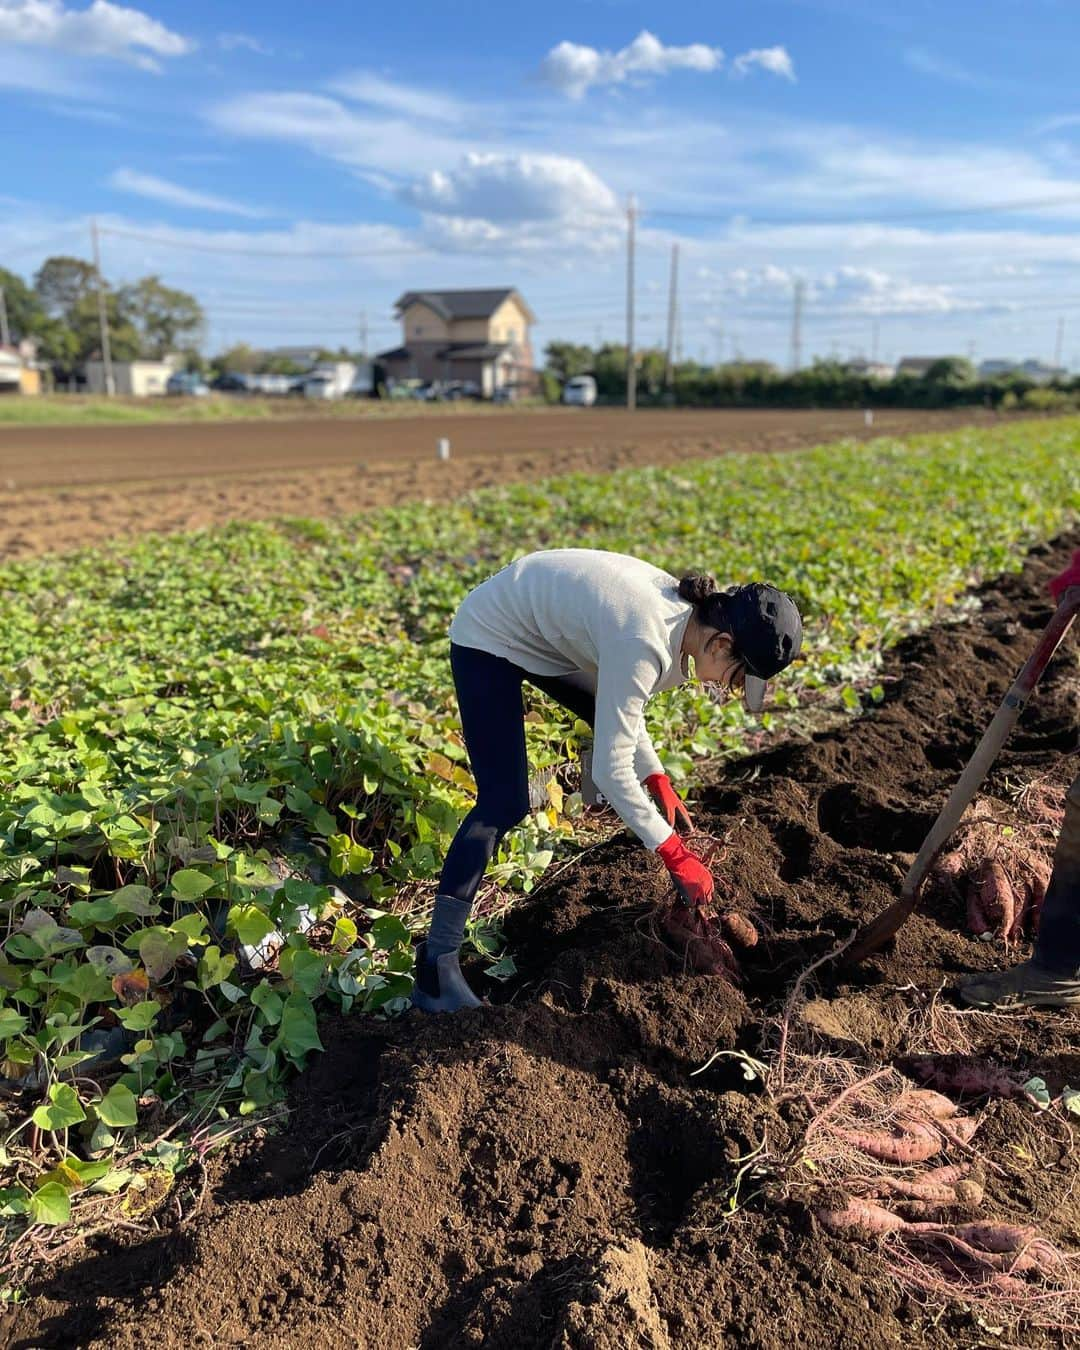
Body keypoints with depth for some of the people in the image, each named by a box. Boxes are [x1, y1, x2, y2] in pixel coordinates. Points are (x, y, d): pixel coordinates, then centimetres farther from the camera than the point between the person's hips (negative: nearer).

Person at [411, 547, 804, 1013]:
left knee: (618, 723, 18)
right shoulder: (643, 643, -35)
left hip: (549, 631, 10)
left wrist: (657, 780, -1)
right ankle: (436, 964, -9)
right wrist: (676, 856, -21)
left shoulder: (687, 610, -9)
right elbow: (610, 770, -29)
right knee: (505, 803, -16)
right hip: (490, 638, -9)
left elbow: (621, 700, 5)